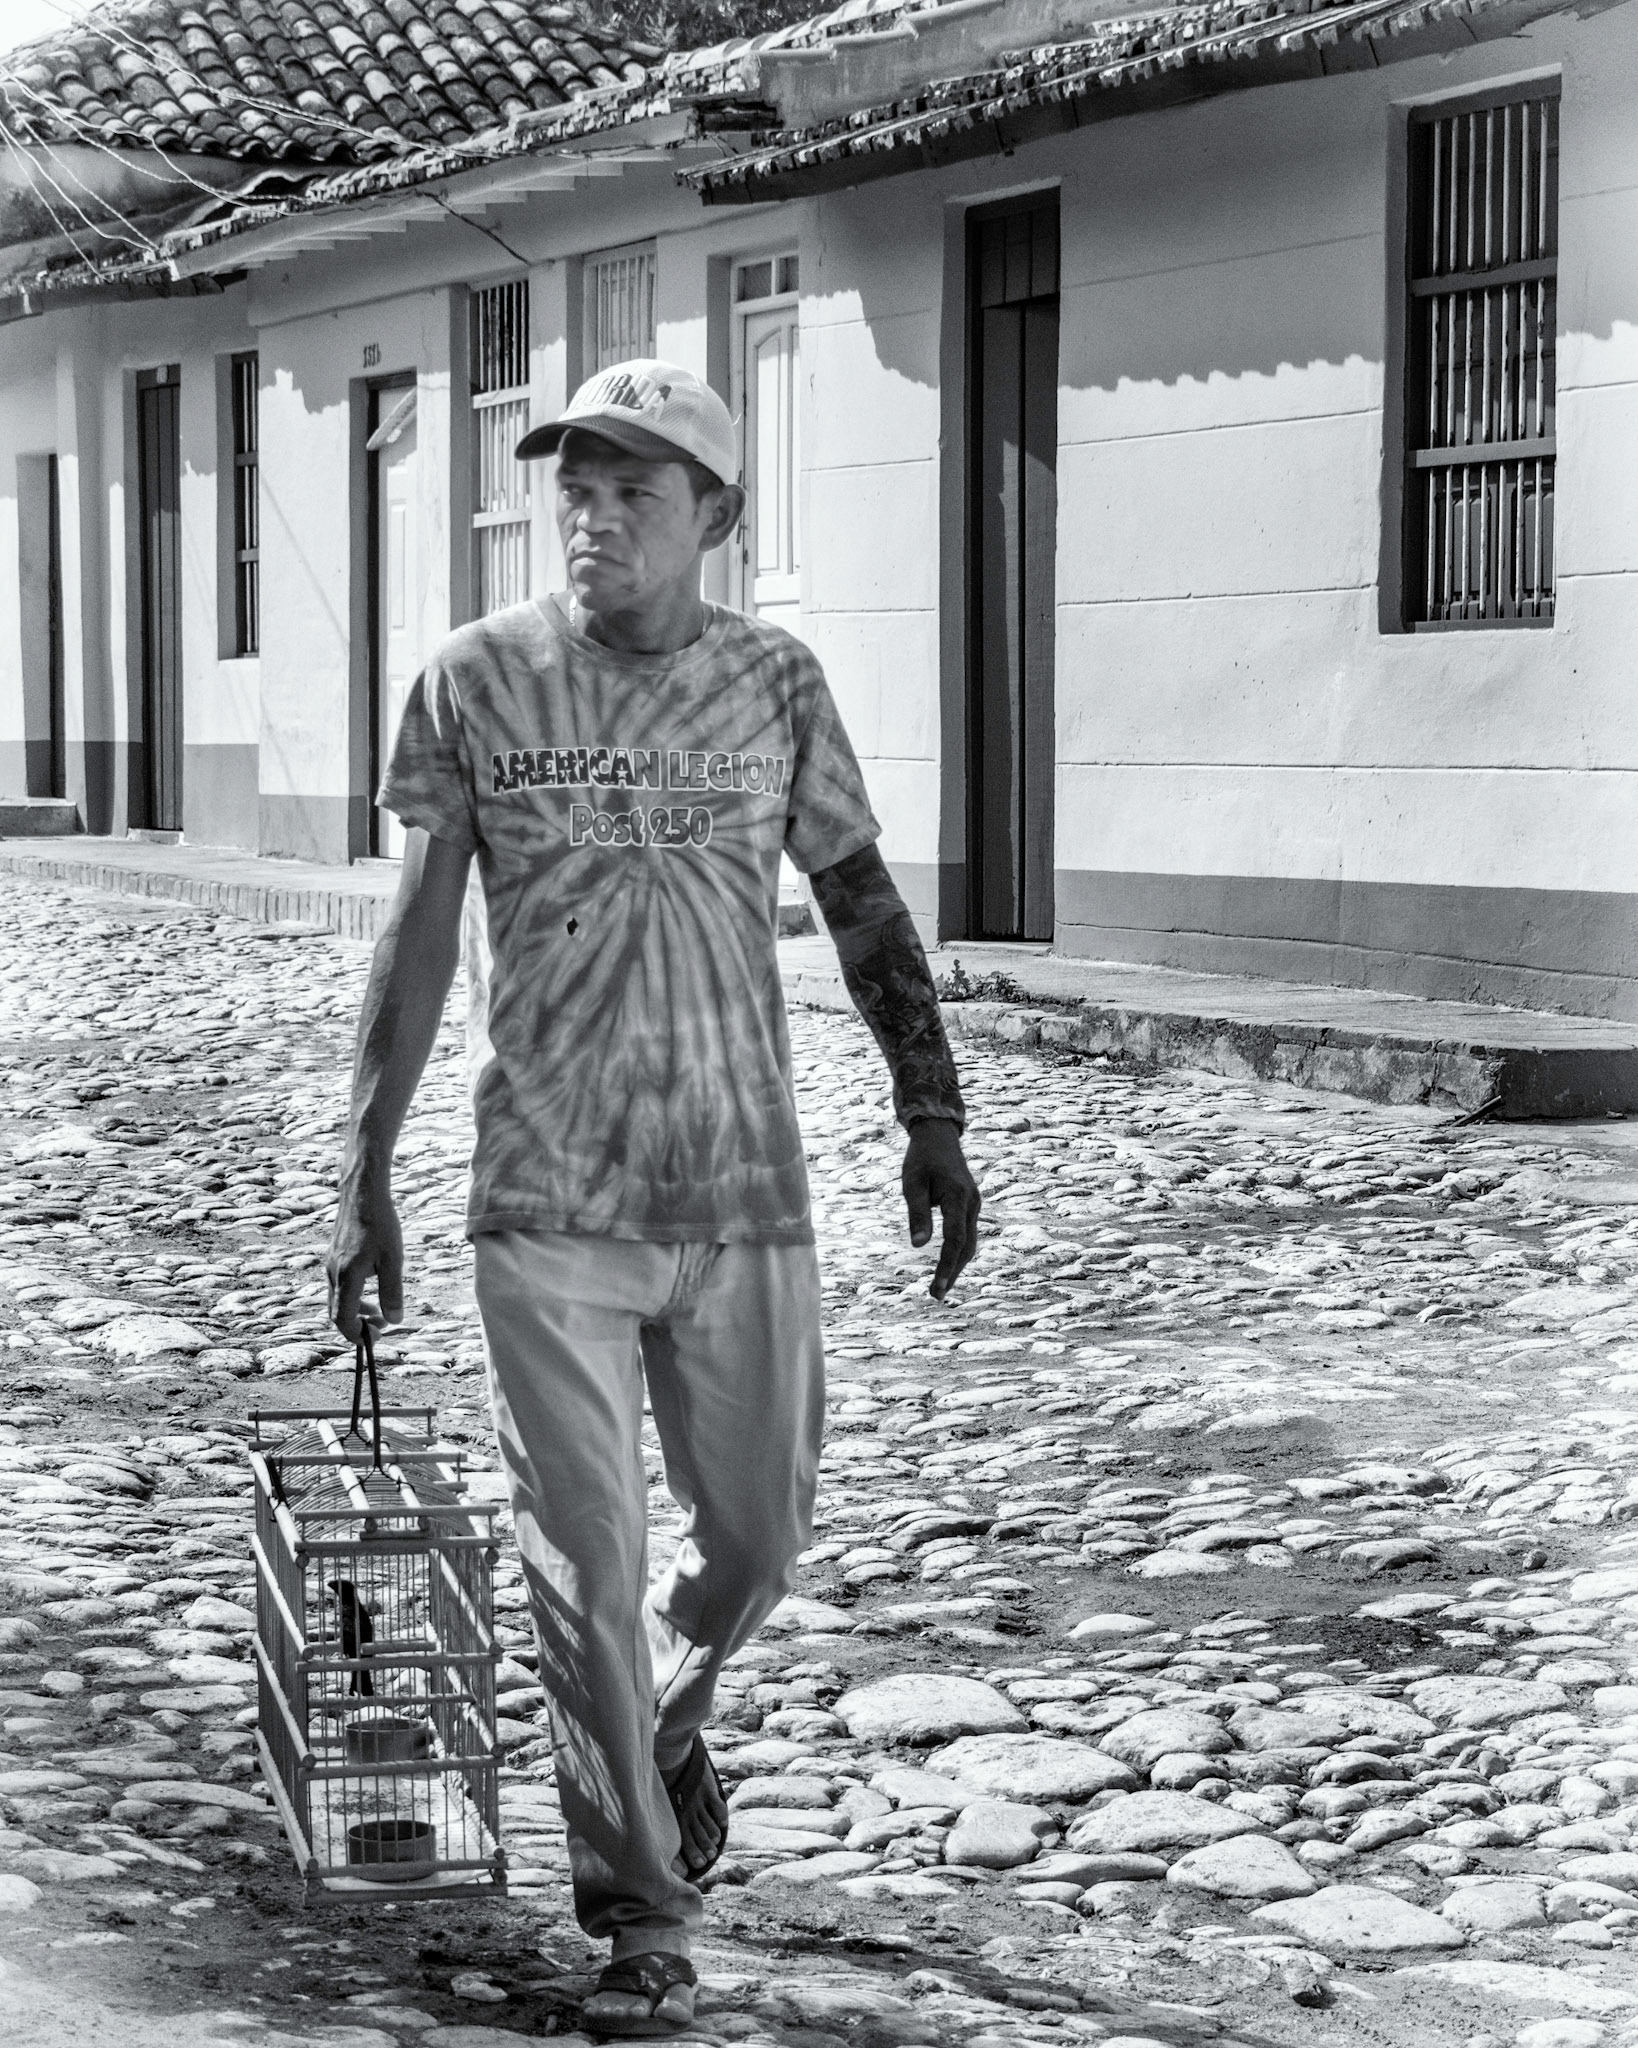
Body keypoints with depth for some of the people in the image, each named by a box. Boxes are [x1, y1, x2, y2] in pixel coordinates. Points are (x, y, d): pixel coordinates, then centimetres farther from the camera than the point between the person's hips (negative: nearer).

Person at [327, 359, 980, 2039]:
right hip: (545, 1207, -1)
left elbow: (864, 909, 10)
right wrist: (363, 1178, 1)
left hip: (744, 1202, 2)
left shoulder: (773, 684, 2)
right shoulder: (474, 683, -2)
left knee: (759, 1535, 11)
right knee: (585, 1566, 0)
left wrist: (931, 1119, 3)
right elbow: (419, 938, 2)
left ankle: (661, 1727, 43)